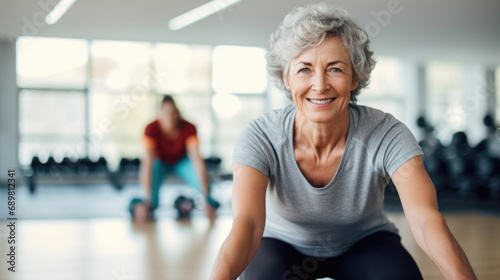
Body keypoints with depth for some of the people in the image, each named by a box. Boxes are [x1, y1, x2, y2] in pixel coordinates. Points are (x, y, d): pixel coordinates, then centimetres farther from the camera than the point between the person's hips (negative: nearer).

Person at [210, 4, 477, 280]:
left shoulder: (387, 136, -25)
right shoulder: (260, 139, -26)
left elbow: (426, 218, -37)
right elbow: (246, 223, -40)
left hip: (364, 243, 1)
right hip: (284, 244, 0)